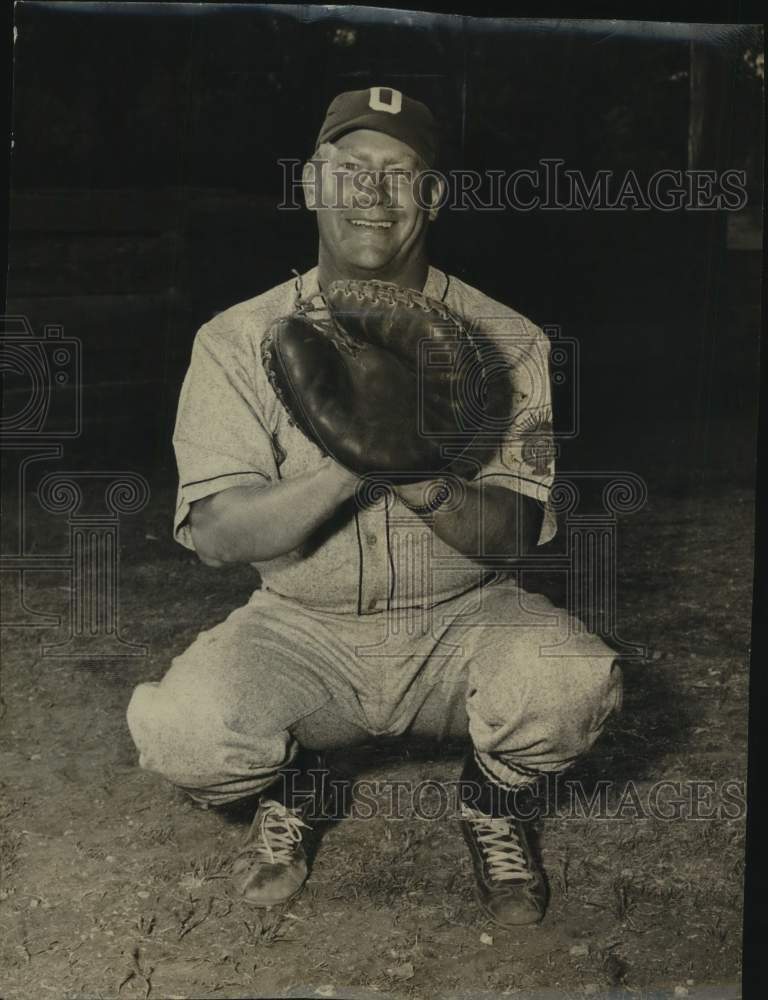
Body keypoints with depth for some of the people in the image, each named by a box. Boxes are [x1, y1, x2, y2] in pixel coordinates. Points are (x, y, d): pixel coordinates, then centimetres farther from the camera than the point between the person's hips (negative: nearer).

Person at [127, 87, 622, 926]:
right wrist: (351, 463, -29)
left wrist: (429, 489, -30)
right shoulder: (239, 340, -3)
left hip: (462, 620, 1)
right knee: (180, 729, -28)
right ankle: (287, 783, 11)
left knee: (573, 682, -31)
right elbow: (217, 534, -12)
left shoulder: (504, 340, -3)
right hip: (301, 629, 0)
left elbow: (513, 534, -8)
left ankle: (494, 802, 7)